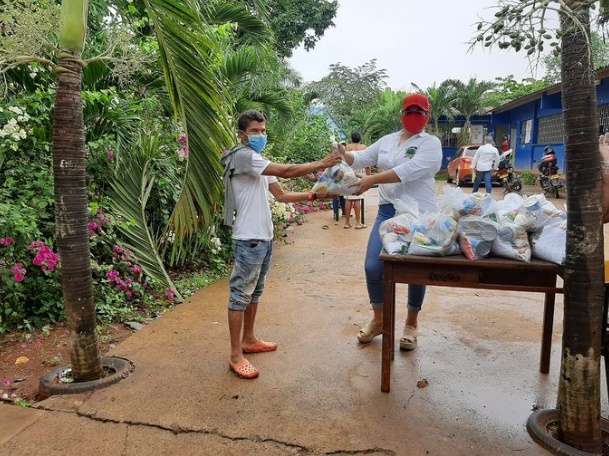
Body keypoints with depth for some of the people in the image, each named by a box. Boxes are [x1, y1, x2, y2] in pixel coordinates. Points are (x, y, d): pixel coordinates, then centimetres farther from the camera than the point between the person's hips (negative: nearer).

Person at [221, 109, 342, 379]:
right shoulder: (243, 156, -13)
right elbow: (286, 172, -21)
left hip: (264, 236, 10)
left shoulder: (259, 163, 17)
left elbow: (282, 195, 13)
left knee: (255, 291, 17)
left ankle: (248, 340, 31)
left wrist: (312, 195, 2)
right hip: (249, 238, -10)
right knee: (241, 294, -3)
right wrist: (322, 163, -16)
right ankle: (236, 356, 5)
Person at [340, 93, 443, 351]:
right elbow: (361, 159, 13)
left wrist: (372, 180, -26)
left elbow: (408, 171, -21)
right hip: (388, 212, 5)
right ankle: (378, 319, 22)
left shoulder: (430, 143, -5)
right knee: (372, 267, -2)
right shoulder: (387, 141, 14)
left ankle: (411, 324, 28)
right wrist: (343, 154, -9)